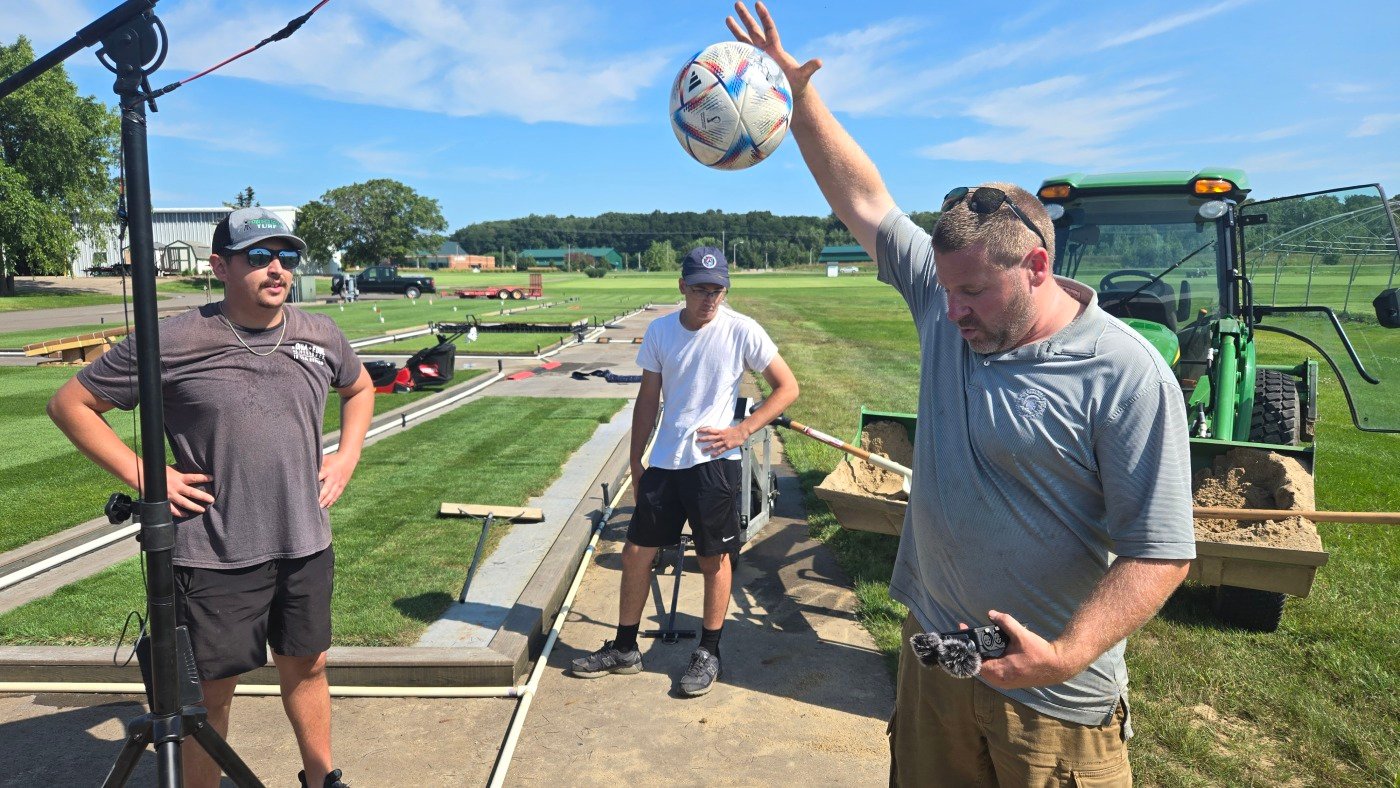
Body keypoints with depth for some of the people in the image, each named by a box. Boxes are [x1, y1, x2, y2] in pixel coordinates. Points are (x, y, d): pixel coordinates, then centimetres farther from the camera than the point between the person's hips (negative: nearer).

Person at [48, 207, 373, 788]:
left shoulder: (320, 335, 2)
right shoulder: (172, 342, -12)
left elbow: (359, 388, 23)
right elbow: (71, 405, -2)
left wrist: (346, 456, 9)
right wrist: (143, 475, -10)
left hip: (306, 544, 5)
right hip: (217, 558, -4)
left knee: (306, 666, 19)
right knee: (215, 687, 9)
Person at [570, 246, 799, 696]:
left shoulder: (742, 331, -9)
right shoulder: (659, 331, 2)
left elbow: (787, 388, -4)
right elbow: (648, 399, 10)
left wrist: (742, 431, -14)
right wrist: (636, 462, 12)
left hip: (714, 461, -4)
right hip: (663, 461, 4)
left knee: (715, 558, 7)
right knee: (635, 552, 9)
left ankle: (708, 654, 24)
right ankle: (624, 649, 26)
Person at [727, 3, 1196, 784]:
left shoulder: (1127, 377, -20)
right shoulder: (944, 307, -5)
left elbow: (1161, 551, -19)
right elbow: (864, 199, -1)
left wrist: (1066, 657, -29)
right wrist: (797, 90, -5)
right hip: (933, 653, 6)